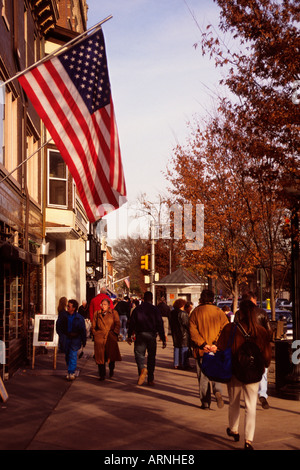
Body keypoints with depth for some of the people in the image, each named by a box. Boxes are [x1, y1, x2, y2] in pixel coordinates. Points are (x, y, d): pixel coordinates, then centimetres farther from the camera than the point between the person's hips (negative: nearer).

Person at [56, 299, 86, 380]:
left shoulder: (79, 318, -5)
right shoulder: (63, 315, 0)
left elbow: (83, 330, 2)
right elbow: (58, 326, 9)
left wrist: (84, 341, 3)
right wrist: (61, 335, 0)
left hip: (75, 339, -3)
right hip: (65, 338, 3)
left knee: (73, 355, -11)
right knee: (67, 355, 11)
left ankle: (71, 372, -10)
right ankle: (71, 371, 28)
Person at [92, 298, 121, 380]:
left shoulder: (114, 313, 8)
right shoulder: (97, 314, 13)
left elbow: (117, 324, 6)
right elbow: (93, 326, 19)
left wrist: (115, 333, -4)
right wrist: (95, 334, 7)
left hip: (111, 337, -1)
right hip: (99, 338, 1)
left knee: (112, 354, -3)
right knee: (100, 356, -3)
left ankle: (111, 370, 27)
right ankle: (102, 375, 7)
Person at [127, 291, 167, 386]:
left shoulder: (137, 309, 3)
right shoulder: (155, 309, 0)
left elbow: (132, 323, 2)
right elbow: (160, 325, -2)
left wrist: (129, 335, 10)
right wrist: (163, 339, 1)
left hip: (140, 335, 0)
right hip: (152, 335, 0)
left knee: (139, 354, 4)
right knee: (151, 356, 9)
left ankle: (142, 368, -27)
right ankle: (150, 379, 11)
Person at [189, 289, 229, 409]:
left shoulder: (195, 312, -1)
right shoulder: (219, 312, 2)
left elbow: (193, 331, -10)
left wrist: (202, 344, -13)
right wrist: (216, 344, -13)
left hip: (201, 350, -1)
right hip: (216, 350, 1)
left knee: (203, 377, 8)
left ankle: (205, 403, 9)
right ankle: (218, 391, -11)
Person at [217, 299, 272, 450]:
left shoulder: (230, 329, -12)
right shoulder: (261, 331, -7)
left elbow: (221, 349, -6)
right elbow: (267, 355, 0)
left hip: (234, 372, 0)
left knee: (233, 403, 20)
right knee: (251, 406, 5)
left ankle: (233, 430, 38)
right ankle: (248, 439, -1)